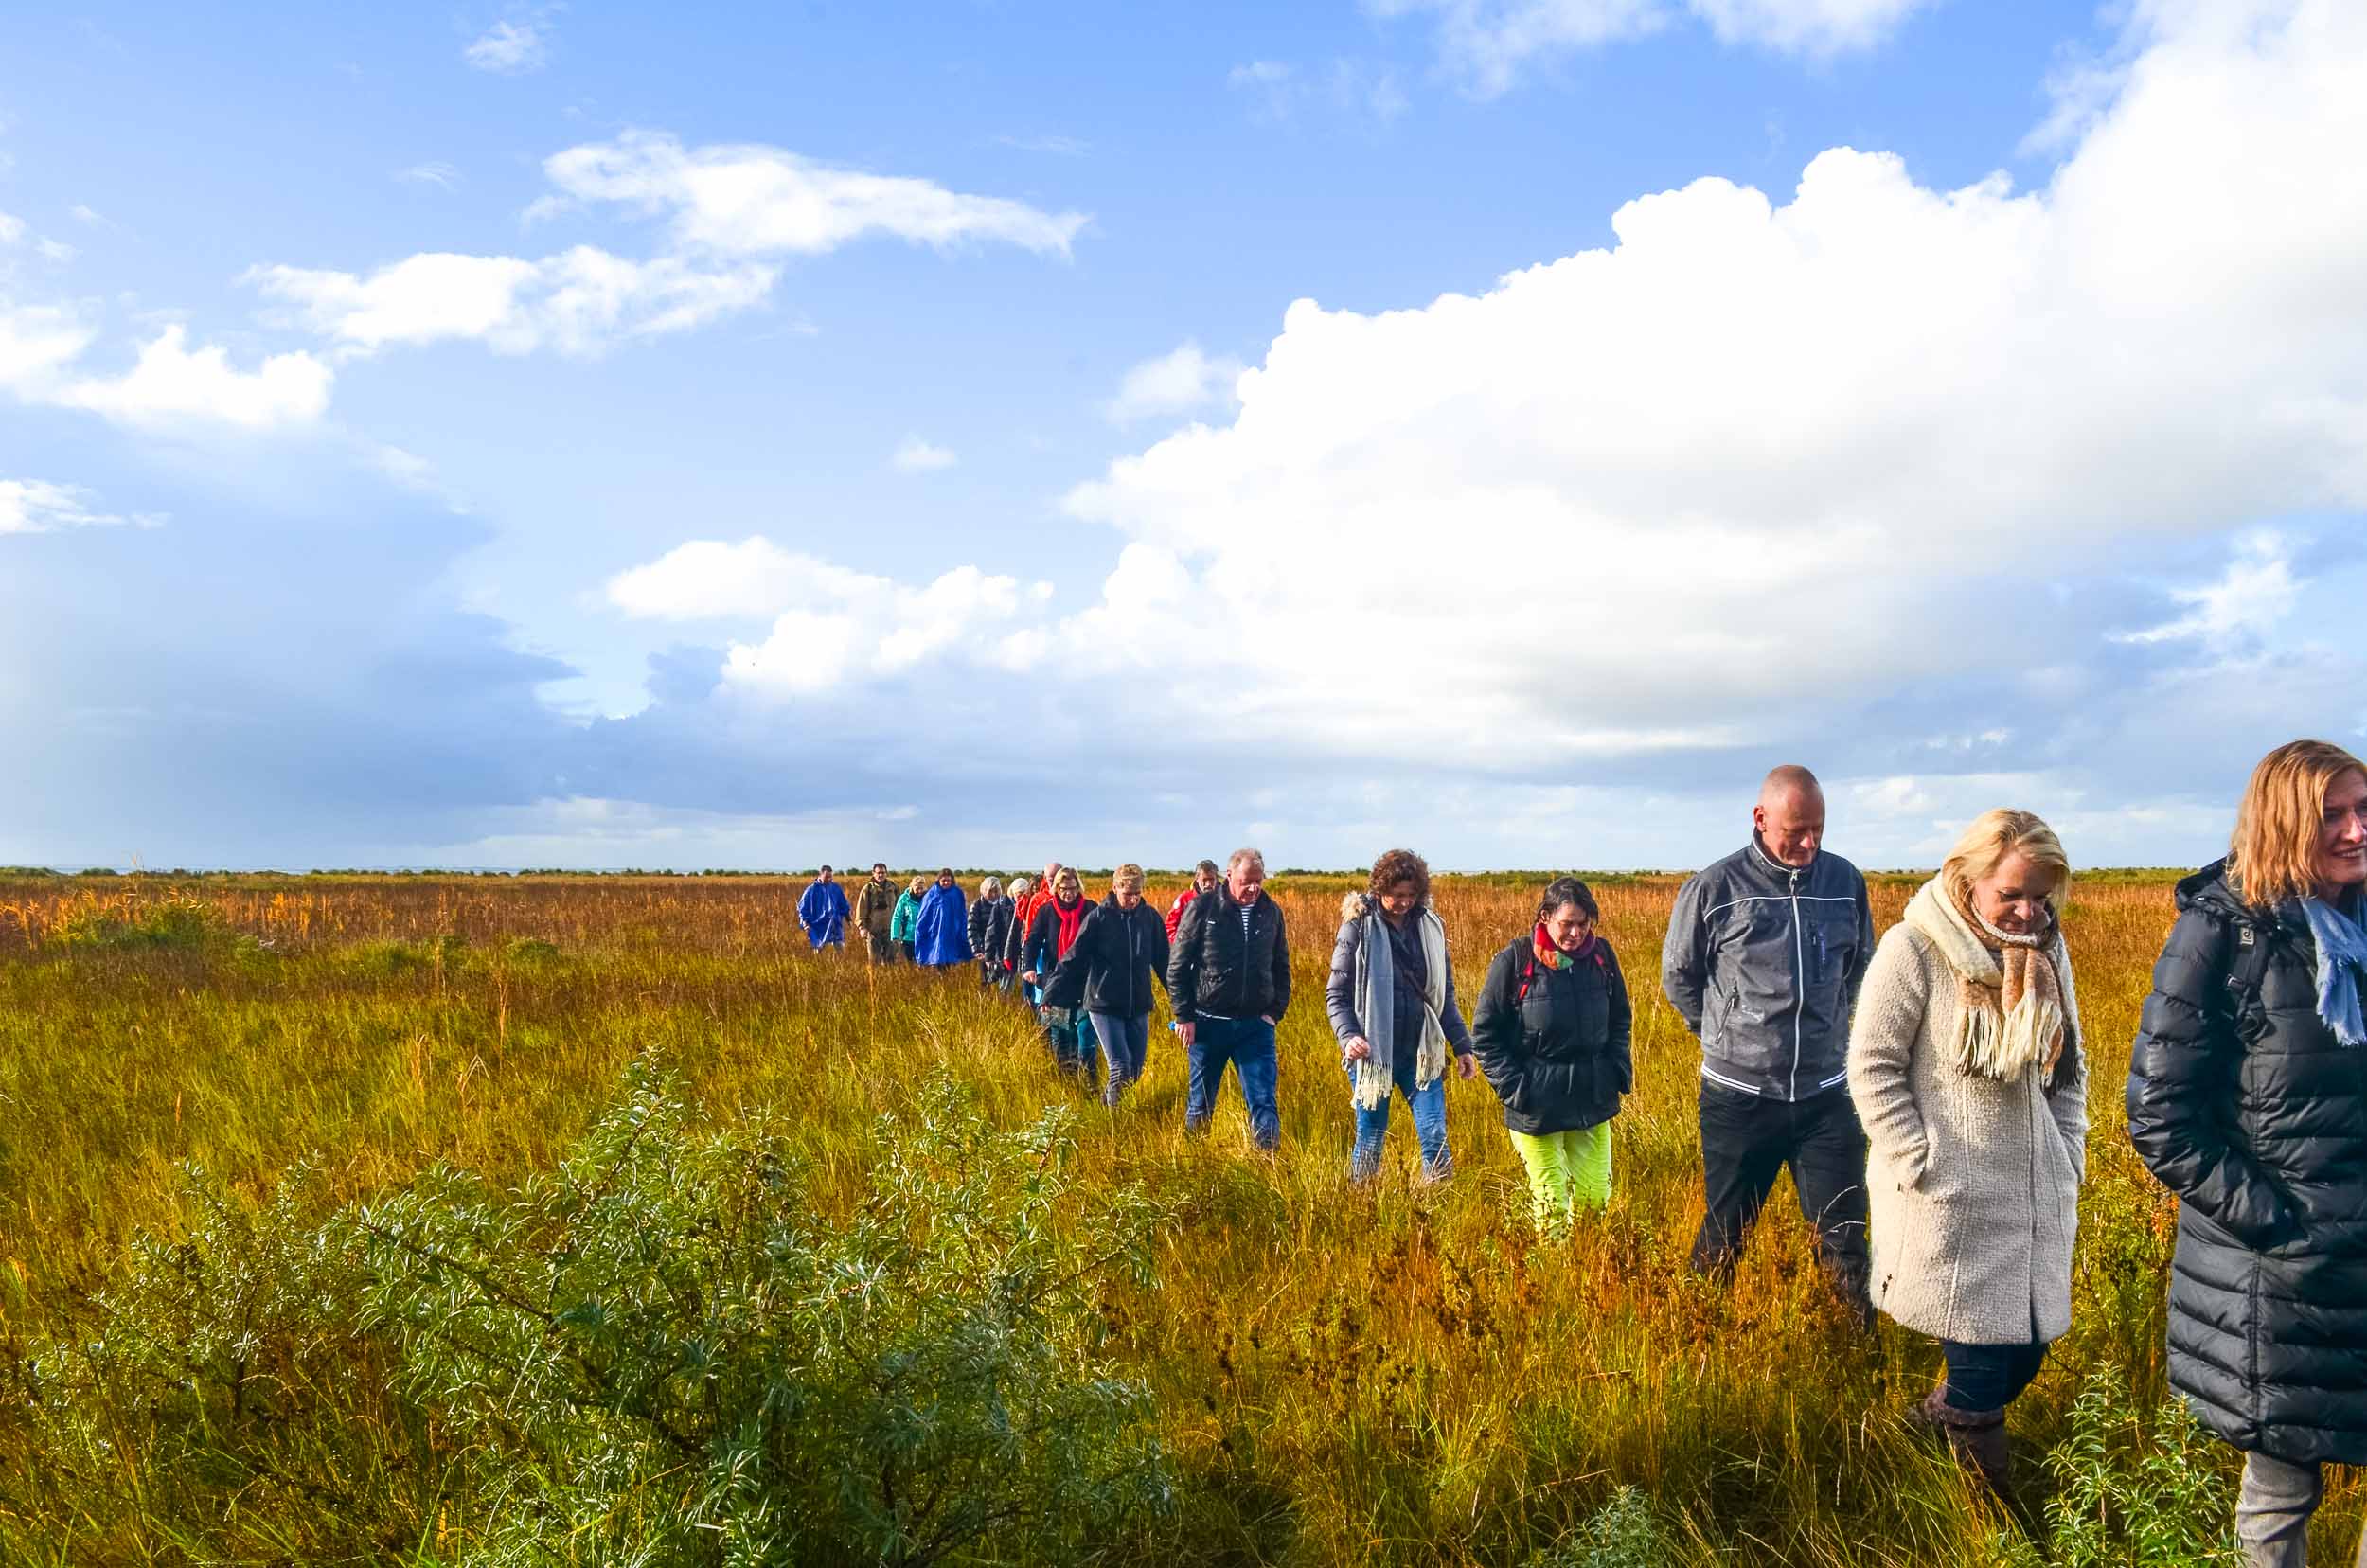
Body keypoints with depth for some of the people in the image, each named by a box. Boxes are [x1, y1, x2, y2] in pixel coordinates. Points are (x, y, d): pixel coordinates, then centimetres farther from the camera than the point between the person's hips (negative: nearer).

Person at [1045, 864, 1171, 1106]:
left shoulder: (1150, 917, 1)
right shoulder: (1098, 917, -8)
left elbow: (1163, 960, 9)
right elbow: (1074, 958, -6)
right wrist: (1051, 994, -9)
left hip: (1139, 1006, 4)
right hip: (1104, 1005, -4)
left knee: (1135, 1071, 8)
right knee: (1120, 1068, -12)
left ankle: (1106, 1107, 29)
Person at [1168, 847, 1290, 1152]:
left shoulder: (1271, 912, 3)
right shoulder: (1202, 908, -6)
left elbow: (1281, 967, 14)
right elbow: (1177, 967, -3)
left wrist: (1276, 1011, 3)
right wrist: (1184, 1016, -6)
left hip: (1256, 1025, 2)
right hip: (1208, 1023, -1)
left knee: (1264, 1102, -5)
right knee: (1201, 1104, 12)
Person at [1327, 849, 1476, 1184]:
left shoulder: (1429, 926, 5)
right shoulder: (1358, 928, -5)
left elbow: (1444, 994, 13)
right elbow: (1337, 995, -3)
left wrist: (1462, 1045, 10)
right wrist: (1349, 1036, -20)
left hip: (1420, 1053, 3)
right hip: (1372, 1053, -2)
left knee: (1435, 1138, -5)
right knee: (1370, 1141, 8)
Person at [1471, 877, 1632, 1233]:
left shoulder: (1602, 955, 0)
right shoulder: (1515, 960, -11)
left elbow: (1620, 1018, 16)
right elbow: (1484, 1032, -5)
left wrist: (1620, 1070, 5)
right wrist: (1512, 1086, -11)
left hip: (1593, 1100, 4)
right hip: (1536, 1105, -4)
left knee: (1595, 1196, 9)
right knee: (1550, 1203, 2)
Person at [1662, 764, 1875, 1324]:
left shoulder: (1846, 882, -1)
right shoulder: (1713, 890, -10)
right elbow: (1679, 979, 5)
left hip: (1827, 1094, 2)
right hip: (1739, 1098, -2)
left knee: (1845, 1242, 5)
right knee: (1724, 1237, 12)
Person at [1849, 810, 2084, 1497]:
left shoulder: (2047, 951, 7)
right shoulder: (1914, 948, -12)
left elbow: (2069, 1069, 17)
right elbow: (1872, 1068, -11)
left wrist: (2070, 1161, 9)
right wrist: (1921, 1166, -14)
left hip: (2036, 1198, 6)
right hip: (1951, 1205, -6)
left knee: (2026, 1350, 8)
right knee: (1982, 1369, -3)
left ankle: (1932, 1419, 31)